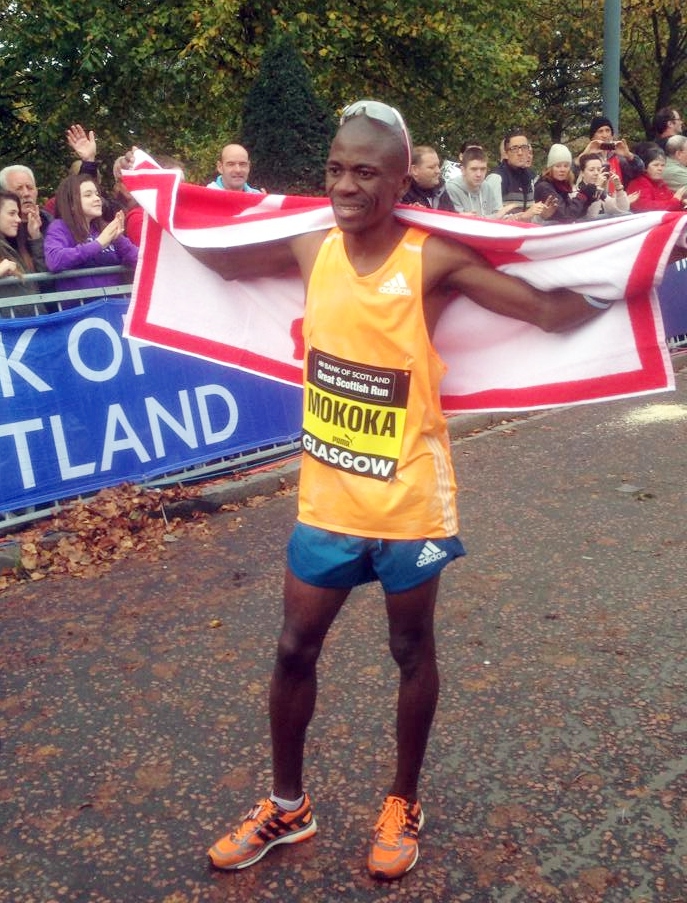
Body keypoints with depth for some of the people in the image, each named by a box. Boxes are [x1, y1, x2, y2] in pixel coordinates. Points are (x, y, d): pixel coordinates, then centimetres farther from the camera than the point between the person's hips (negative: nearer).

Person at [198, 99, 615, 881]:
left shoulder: (434, 260, -15)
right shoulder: (310, 251, -2)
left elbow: (553, 313, -17)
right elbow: (225, 262, 17)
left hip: (408, 500, -4)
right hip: (326, 497, 4)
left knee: (411, 651, 15)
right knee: (294, 650, 13)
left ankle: (403, 805, 38)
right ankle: (287, 807, 36)